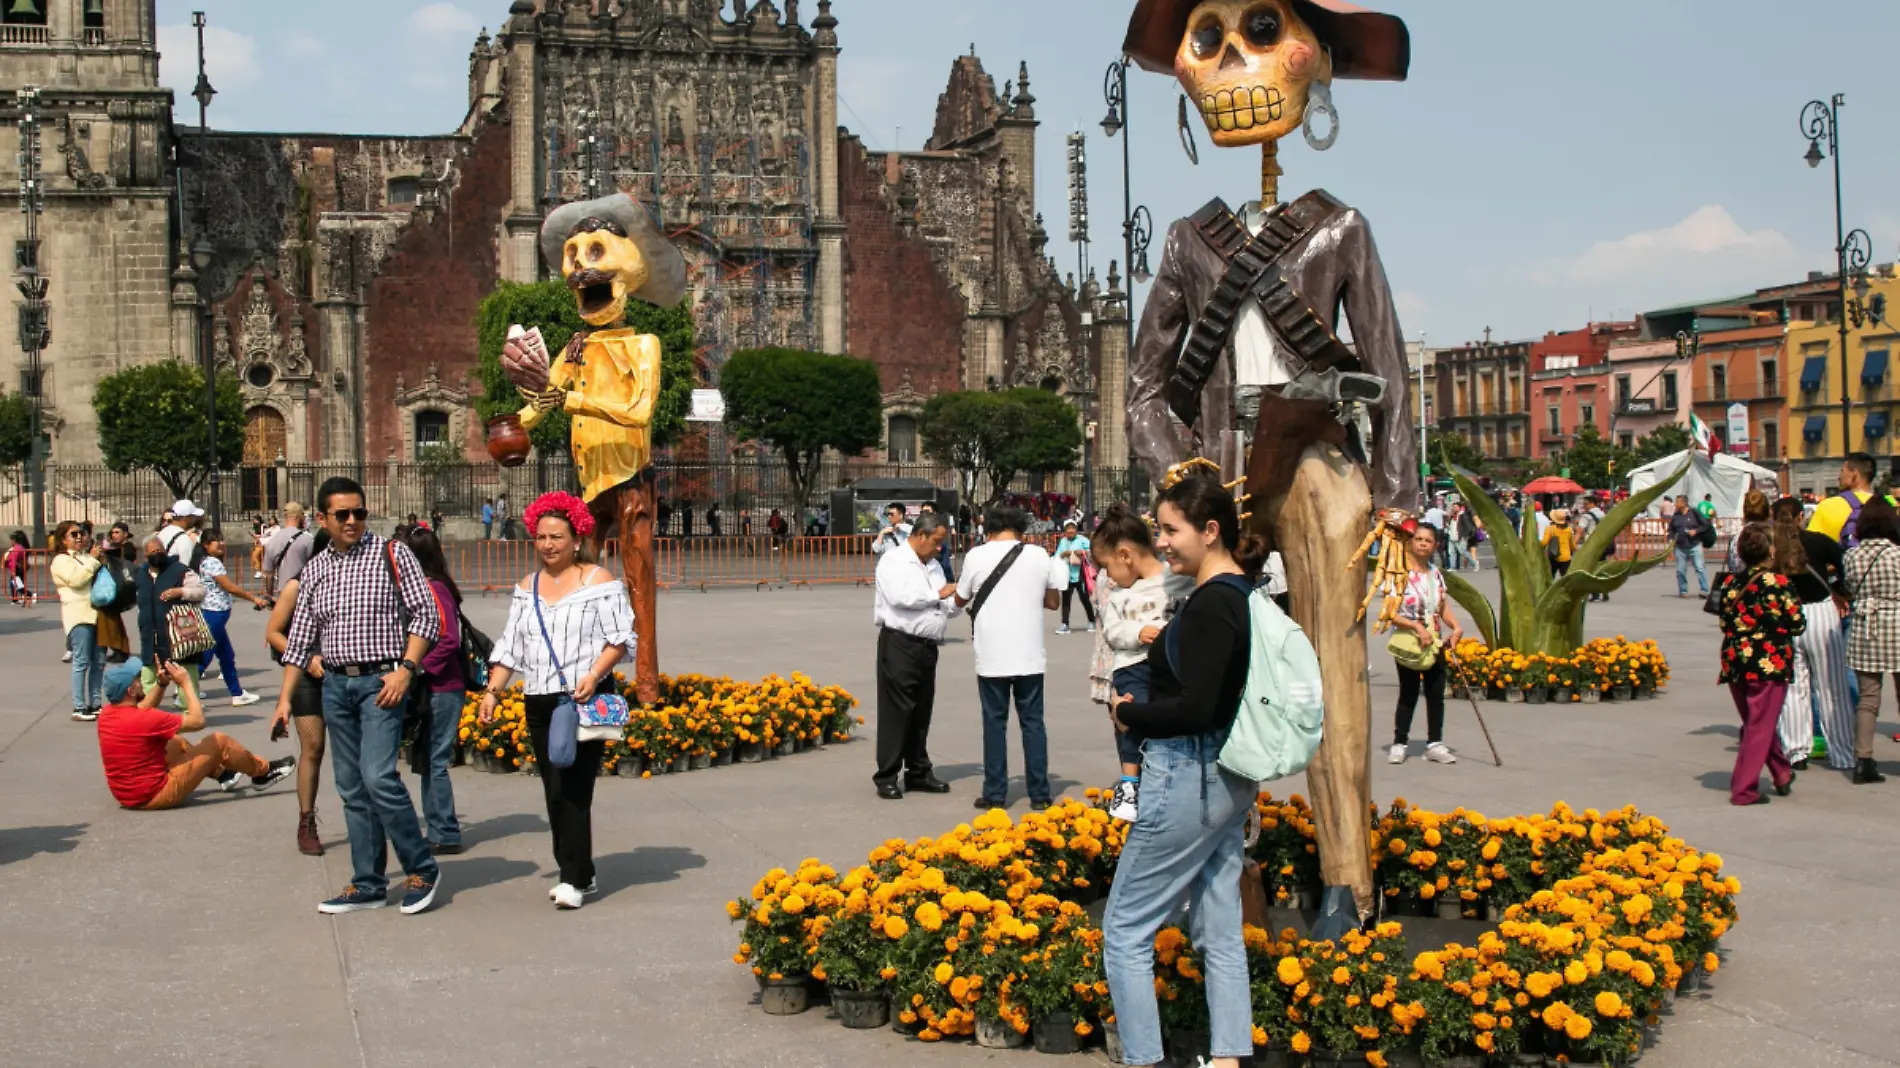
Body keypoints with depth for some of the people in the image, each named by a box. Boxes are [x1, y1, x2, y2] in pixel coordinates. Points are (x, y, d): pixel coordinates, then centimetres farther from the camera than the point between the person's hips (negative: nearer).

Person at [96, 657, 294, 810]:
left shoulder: (106, 714, -2)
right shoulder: (143, 719, -26)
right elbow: (198, 720, -16)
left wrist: (161, 684, 11)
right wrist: (186, 683, -7)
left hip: (125, 795, 9)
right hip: (155, 796, -8)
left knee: (176, 743, 26)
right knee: (218, 741, 3)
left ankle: (223, 773, 41)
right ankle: (263, 771, 26)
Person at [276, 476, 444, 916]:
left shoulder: (392, 555, -2)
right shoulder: (314, 569, 12)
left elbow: (425, 614, -5)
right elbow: (300, 639, 15)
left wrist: (405, 669, -15)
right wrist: (285, 697, 11)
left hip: (381, 682, -5)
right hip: (335, 685, 6)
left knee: (378, 777, -17)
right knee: (352, 788, 8)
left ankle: (422, 869, -2)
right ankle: (367, 885, 16)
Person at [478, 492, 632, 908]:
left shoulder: (598, 581, -2)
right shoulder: (527, 589, 16)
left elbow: (620, 638, -7)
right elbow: (510, 647, 16)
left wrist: (592, 676, -21)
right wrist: (492, 691, 5)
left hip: (585, 701, -6)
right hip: (539, 703, 6)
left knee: (571, 788, -12)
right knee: (555, 792, 7)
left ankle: (575, 878, -9)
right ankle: (577, 873, 17)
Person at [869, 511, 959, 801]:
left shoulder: (934, 566, 17)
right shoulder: (893, 561, -4)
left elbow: (946, 608, 19)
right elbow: (901, 596, -20)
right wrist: (937, 594, -12)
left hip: (927, 646, 7)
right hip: (899, 644, -7)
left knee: (922, 711, 12)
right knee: (896, 711, -5)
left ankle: (918, 772, 22)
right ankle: (887, 777, 0)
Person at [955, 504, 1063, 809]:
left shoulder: (976, 555, -5)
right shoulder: (1038, 555, -1)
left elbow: (961, 599, 9)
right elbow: (1051, 602, 9)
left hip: (992, 655, -1)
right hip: (1029, 655, 1)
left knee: (995, 723, 7)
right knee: (1032, 722, 8)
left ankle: (995, 794, 8)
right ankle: (1039, 793, 10)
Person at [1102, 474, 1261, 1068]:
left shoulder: (1211, 605, -20)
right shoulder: (1242, 595, 8)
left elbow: (1193, 707, -25)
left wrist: (1128, 713, -10)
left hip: (1188, 778, -10)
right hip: (1230, 777, 10)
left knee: (1126, 931, 1)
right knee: (1221, 930, 13)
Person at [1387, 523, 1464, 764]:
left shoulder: (1436, 574, 8)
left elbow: (1444, 607, 10)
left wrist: (1456, 627, -8)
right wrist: (1417, 627, -25)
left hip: (1435, 642, 5)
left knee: (1436, 693, 6)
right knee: (1408, 693, 1)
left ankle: (1435, 743, 14)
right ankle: (1399, 742, 12)